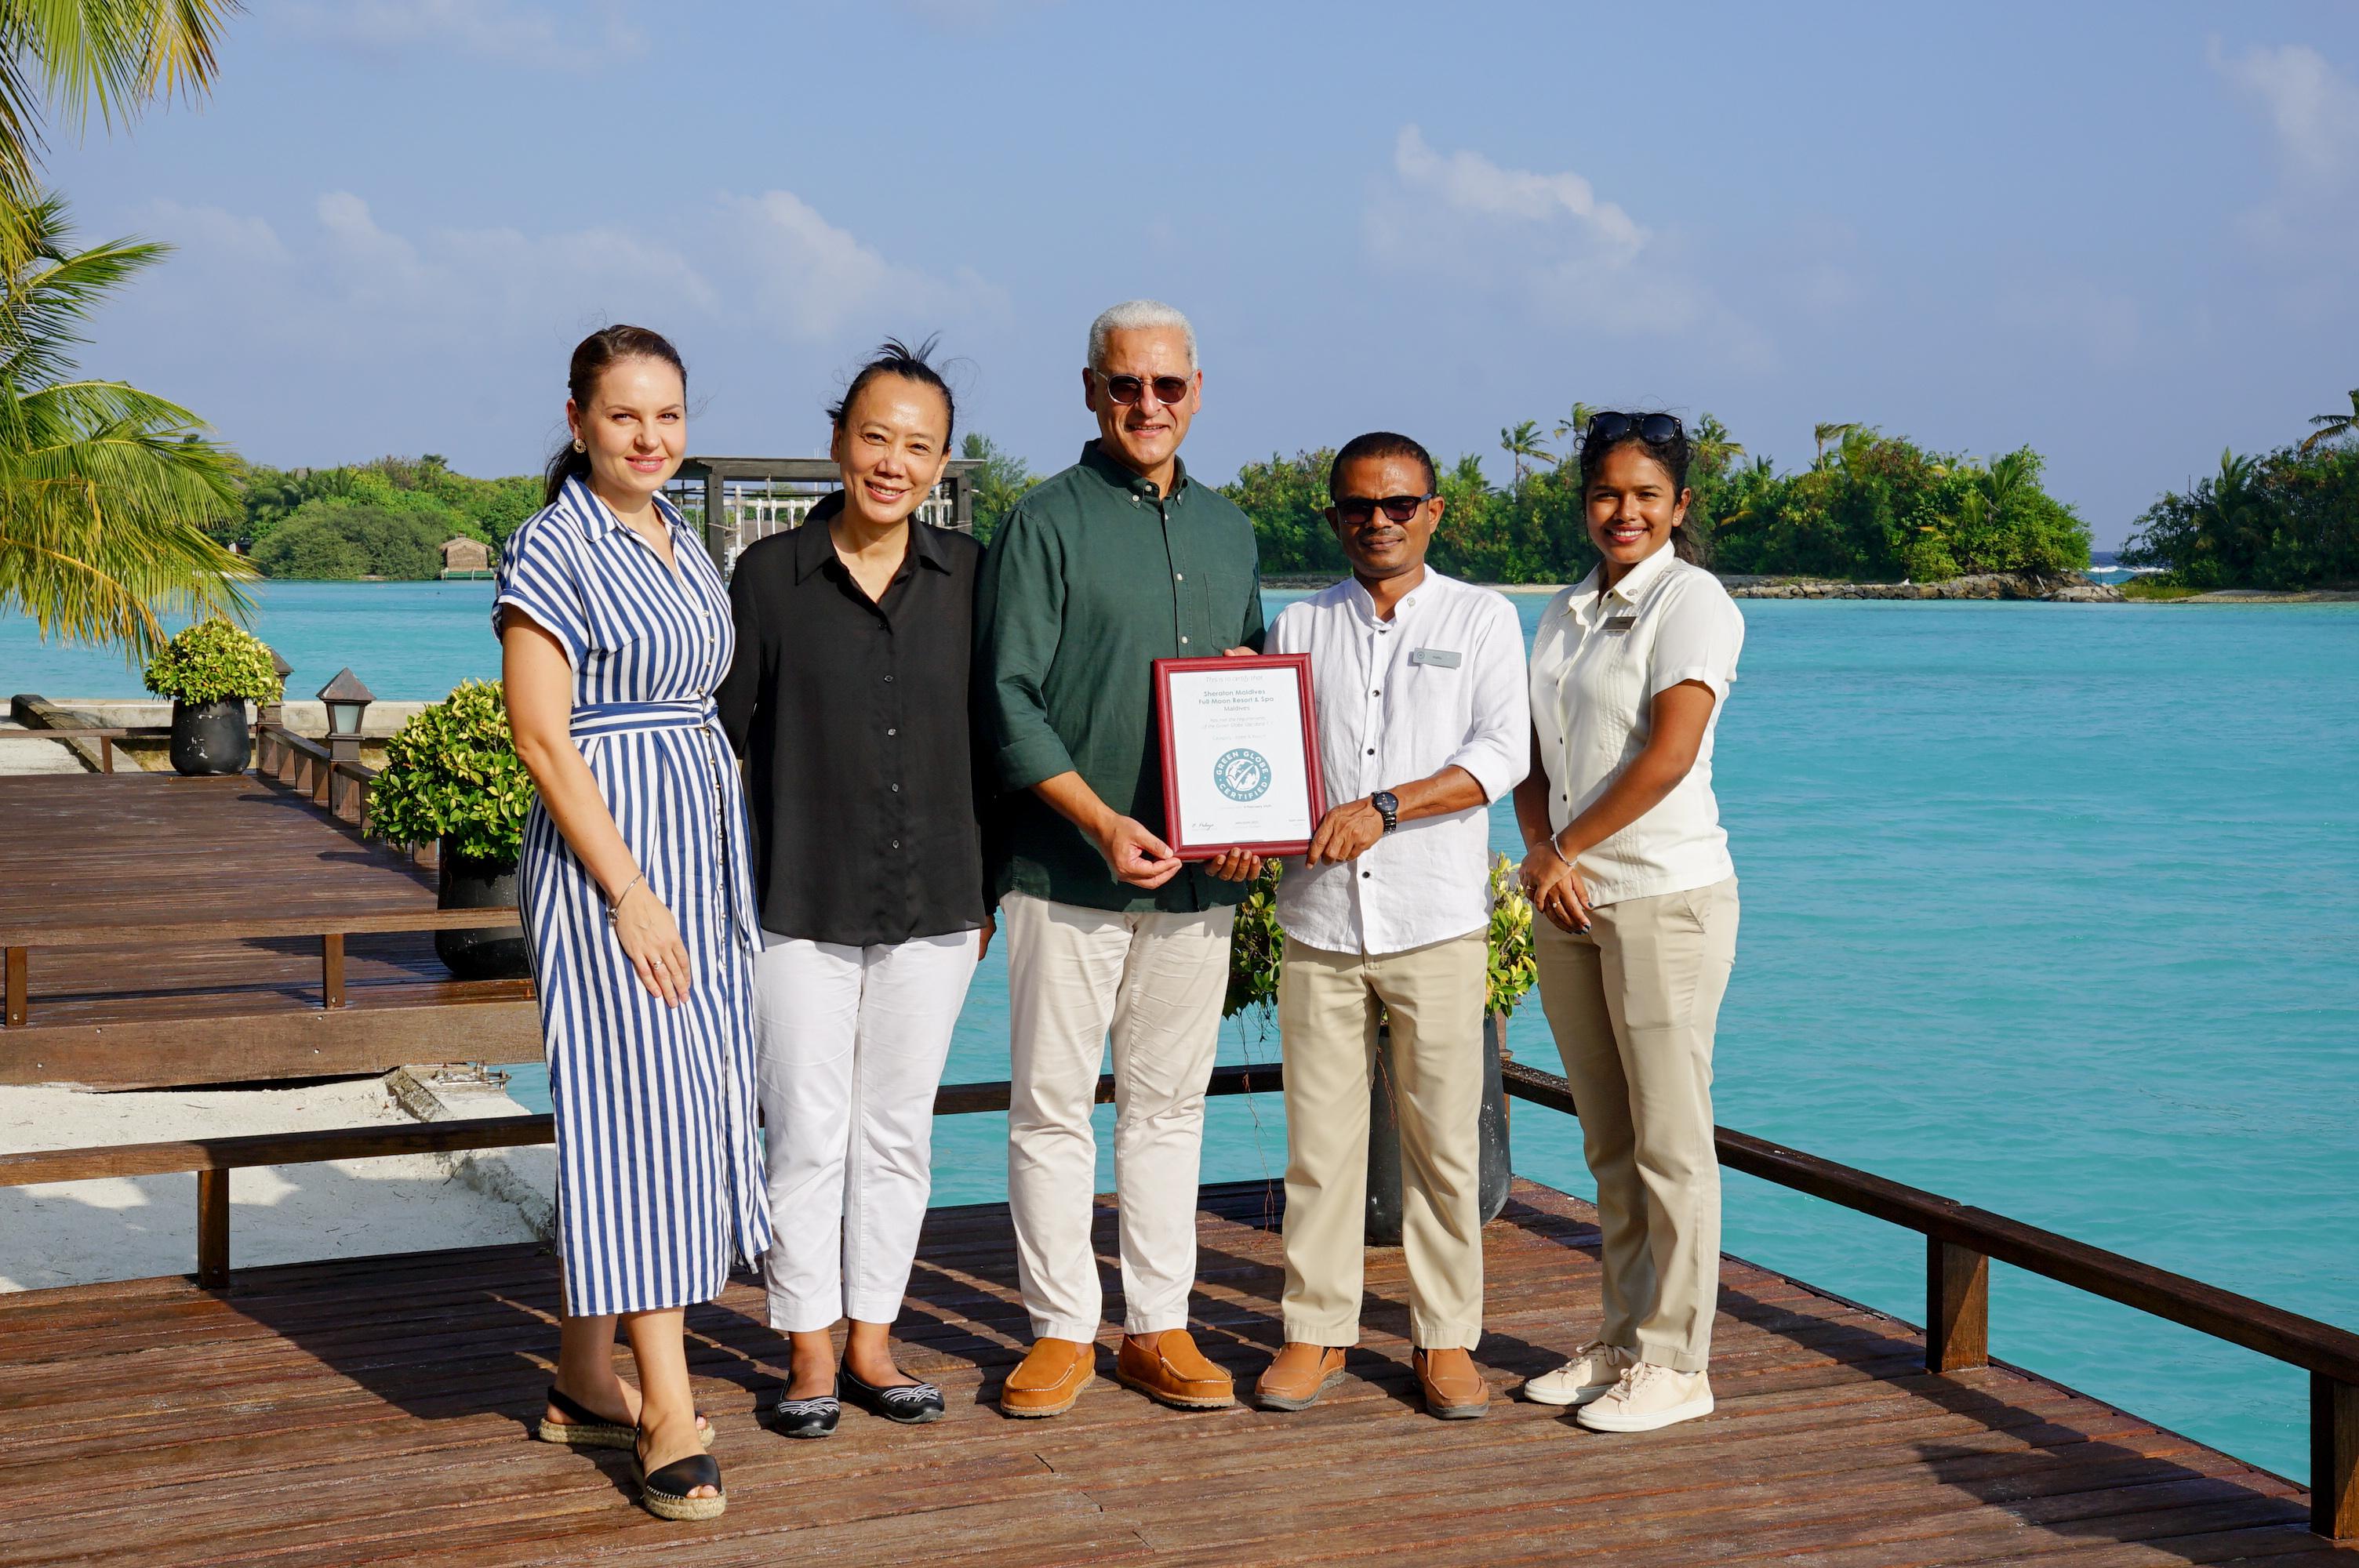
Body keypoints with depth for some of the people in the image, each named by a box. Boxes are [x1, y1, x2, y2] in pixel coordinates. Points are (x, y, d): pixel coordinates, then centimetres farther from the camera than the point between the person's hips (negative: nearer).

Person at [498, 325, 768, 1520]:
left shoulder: (685, 545, 14)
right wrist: (630, 892, -18)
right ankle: (672, 1420, -7)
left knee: (654, 1107, 10)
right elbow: (542, 737, -14)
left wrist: (714, 874, 13)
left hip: (699, 840, 8)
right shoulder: (552, 548, -9)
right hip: (604, 850, -8)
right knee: (638, 1107, -9)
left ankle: (584, 1383, 20)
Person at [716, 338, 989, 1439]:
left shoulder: (968, 575, 3)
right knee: (808, 1132, 3)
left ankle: (873, 1345, 23)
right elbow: (726, 731, 1)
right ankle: (810, 1356, 16)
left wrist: (986, 885, 7)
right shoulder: (770, 575, -3)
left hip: (933, 903, 2)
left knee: (898, 1129, 10)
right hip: (802, 904, -2)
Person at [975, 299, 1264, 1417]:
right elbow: (1010, 698, -8)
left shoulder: (1226, 528, 16)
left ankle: (1157, 1326, 18)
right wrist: (1102, 821, -18)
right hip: (1069, 866, -5)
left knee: (1168, 1102, 9)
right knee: (1053, 1104, 1)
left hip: (1198, 868, 5)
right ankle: (1062, 1329, 11)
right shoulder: (1046, 524, -2)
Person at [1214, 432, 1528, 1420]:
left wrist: (1385, 806, -17)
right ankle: (1317, 1330, 16)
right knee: (1319, 1135, 4)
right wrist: (1243, 834, -6)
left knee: (1442, 1137, 1)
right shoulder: (1299, 627, 13)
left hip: (1438, 923, -2)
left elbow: (1502, 754, -5)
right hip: (1319, 919, 2)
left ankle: (1446, 1338, 13)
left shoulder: (1481, 619, 6)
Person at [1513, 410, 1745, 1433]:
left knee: (1670, 1142, -2)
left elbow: (1669, 753, -17)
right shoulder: (1565, 613, 15)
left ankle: (1675, 1364, 6)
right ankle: (1622, 1341, 23)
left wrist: (1569, 850, -10)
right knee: (1608, 1143, 13)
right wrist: (1540, 853, -5)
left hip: (1664, 895, -7)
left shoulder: (1691, 601, -7)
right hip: (1569, 903, 7)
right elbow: (1533, 756, 13)